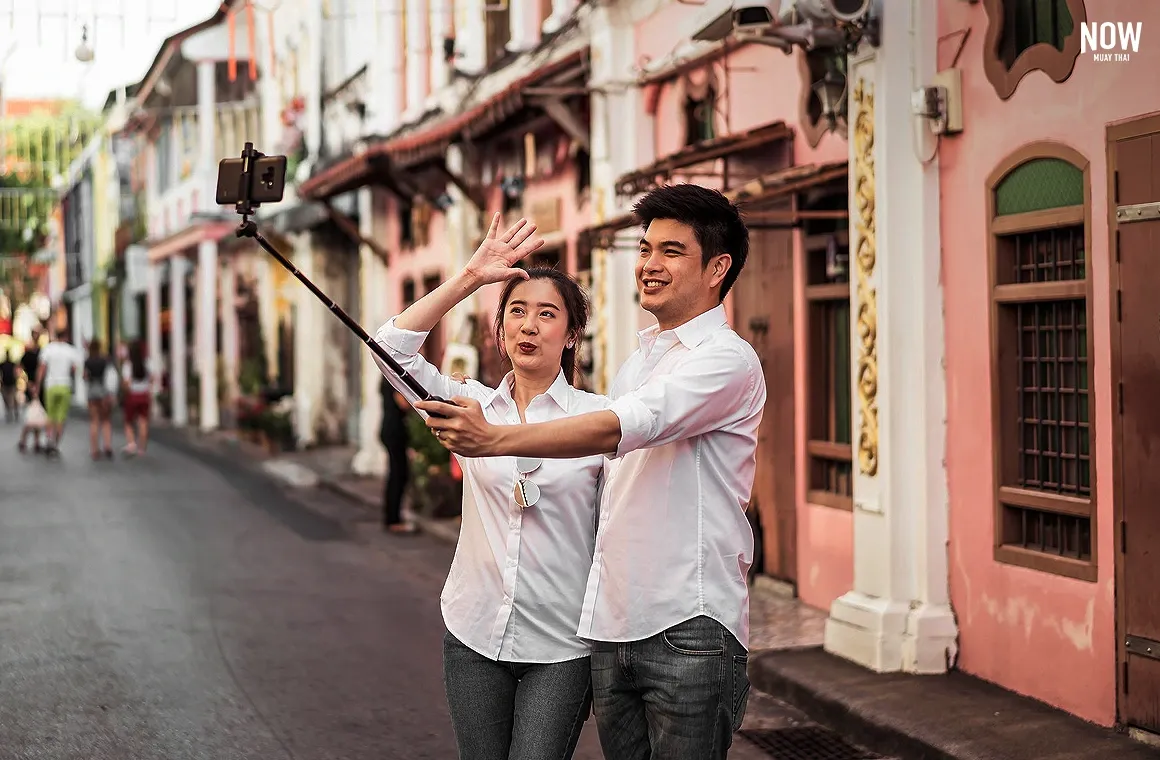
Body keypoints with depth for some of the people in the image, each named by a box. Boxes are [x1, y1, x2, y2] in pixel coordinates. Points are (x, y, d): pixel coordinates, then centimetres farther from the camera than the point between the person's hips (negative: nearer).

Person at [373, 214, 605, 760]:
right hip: (473, 635, 3)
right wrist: (470, 278, -12)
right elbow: (393, 346, -8)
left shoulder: (598, 416, -3)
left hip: (559, 648, -3)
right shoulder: (473, 404, 5)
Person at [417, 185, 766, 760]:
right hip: (613, 626, 8)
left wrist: (494, 440, -34)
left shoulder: (726, 359, -10)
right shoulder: (638, 358, 18)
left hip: (688, 630, -8)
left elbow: (620, 428, -25)